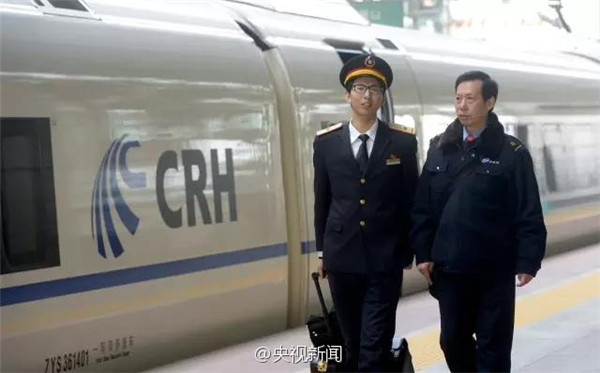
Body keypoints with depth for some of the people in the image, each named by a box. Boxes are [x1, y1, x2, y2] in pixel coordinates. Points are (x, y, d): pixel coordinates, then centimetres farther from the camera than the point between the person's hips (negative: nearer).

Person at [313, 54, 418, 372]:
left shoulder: (403, 141, 0)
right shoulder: (326, 142, 3)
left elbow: (410, 199, 4)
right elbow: (322, 201, 9)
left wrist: (408, 249, 3)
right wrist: (322, 250, 10)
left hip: (386, 258, -2)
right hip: (342, 256, 2)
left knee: (376, 342, -5)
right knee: (352, 340, 13)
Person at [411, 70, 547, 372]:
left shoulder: (511, 152, -5)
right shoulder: (439, 148, 6)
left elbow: (529, 214, -6)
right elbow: (422, 207, 6)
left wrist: (528, 261, -11)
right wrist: (423, 253, 1)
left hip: (494, 269, -3)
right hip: (448, 266, 3)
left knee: (493, 345, 5)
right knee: (452, 340, 11)